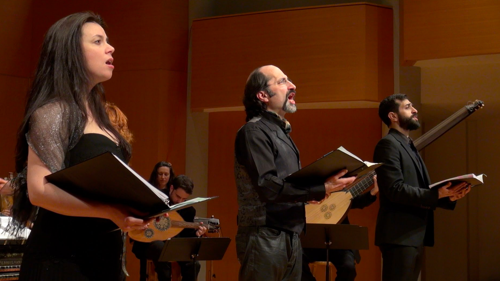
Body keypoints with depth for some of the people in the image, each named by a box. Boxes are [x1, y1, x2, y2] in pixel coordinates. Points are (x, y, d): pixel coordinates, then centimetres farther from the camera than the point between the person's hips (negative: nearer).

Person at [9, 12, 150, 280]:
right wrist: (110, 211, -33)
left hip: (102, 253, 9)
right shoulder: (52, 111, -11)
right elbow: (39, 190, -23)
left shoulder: (94, 113, 16)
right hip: (62, 256, -9)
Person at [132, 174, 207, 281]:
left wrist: (196, 233, -15)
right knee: (162, 250, -41)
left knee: (193, 264, -23)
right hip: (149, 241, -4)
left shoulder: (189, 209, 4)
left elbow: (185, 234, 7)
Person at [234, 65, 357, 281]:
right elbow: (268, 186, -21)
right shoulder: (254, 131, -12)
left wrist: (310, 193, 3)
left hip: (290, 237, 9)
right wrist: (321, 190, -18)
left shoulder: (282, 132, 18)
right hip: (265, 239, -9)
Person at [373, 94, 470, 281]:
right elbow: (395, 189, -20)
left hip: (414, 234, 10)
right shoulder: (388, 144, -9)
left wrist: (448, 196, 2)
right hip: (400, 234, -10)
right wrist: (437, 194, -22)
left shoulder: (409, 146, 21)